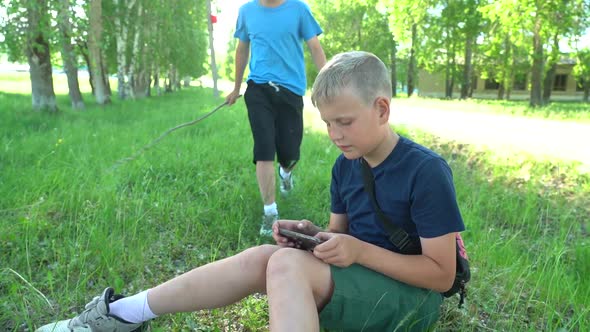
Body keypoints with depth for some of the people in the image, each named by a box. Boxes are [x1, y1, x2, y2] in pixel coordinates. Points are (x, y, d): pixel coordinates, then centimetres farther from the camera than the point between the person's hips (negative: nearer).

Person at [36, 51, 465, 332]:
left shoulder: (426, 171, -18)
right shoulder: (346, 166, 3)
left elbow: (442, 274, -16)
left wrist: (360, 251, -25)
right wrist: (313, 235, -12)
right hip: (361, 278, 6)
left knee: (286, 264, -32)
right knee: (259, 258, -18)